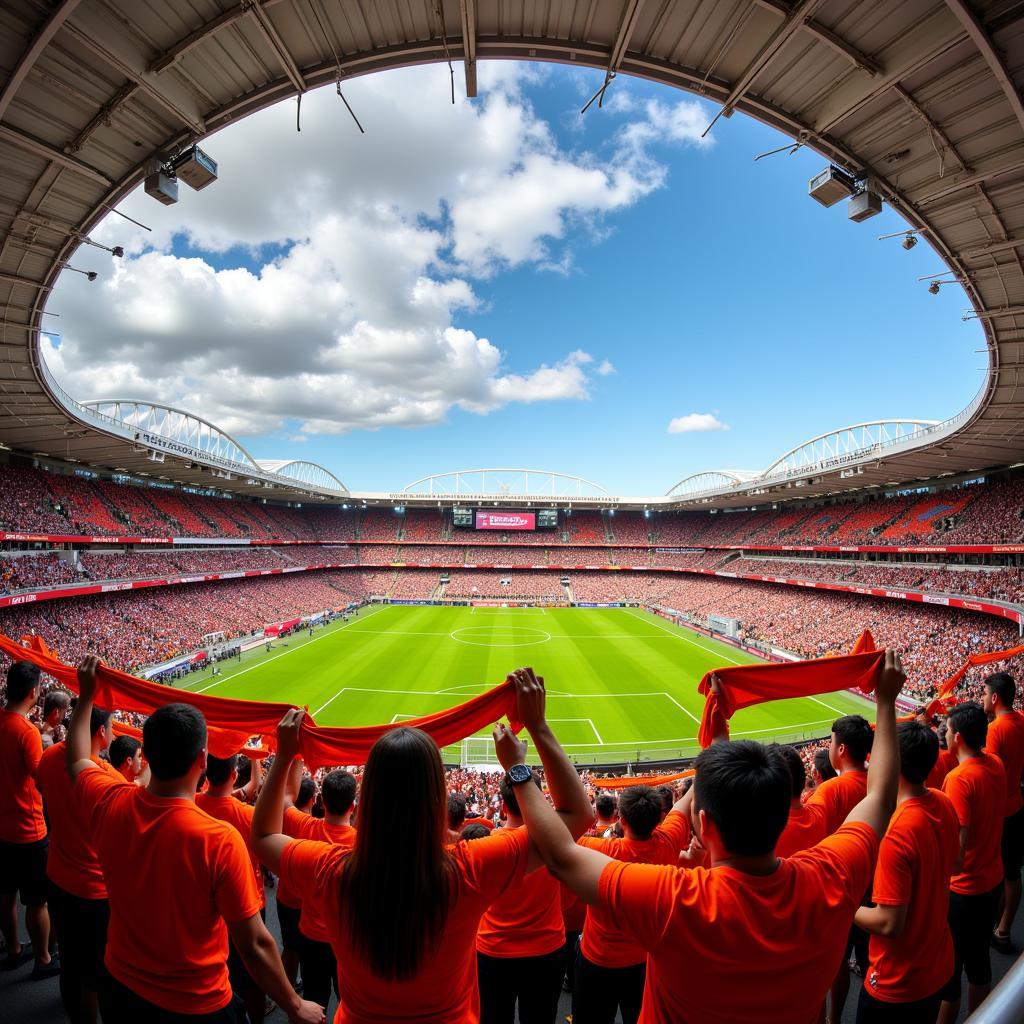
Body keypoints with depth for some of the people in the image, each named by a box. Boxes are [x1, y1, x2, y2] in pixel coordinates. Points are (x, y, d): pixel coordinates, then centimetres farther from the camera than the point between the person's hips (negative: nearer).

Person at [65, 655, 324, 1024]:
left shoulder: (110, 806, -20)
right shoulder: (220, 841, -33)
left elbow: (77, 760, 4)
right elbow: (255, 946, -23)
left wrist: (86, 694, 13)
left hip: (120, 992, 4)